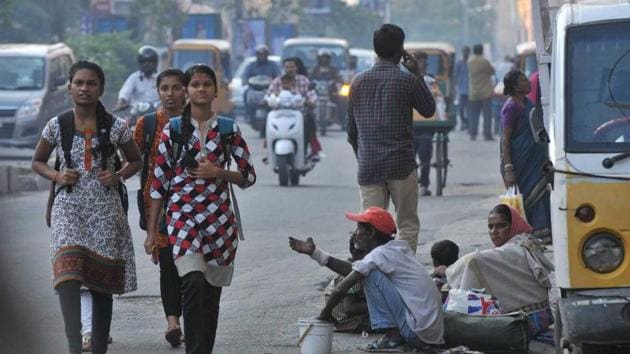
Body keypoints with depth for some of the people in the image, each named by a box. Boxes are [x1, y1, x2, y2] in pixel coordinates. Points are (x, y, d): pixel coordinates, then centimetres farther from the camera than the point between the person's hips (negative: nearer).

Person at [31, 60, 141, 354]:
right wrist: (56, 176, -5)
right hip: (68, 206, -1)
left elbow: (136, 161, 14)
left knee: (101, 279, 5)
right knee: (68, 273, -22)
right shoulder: (57, 126, 3)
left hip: (104, 208, 1)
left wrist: (118, 176, -6)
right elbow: (38, 161, 15)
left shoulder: (116, 127, 2)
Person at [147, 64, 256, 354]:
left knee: (211, 293, 7)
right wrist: (151, 230, 2)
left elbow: (249, 176, 10)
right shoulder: (173, 130, 3)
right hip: (183, 216, -2)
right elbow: (159, 182, 4)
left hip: (220, 218, 2)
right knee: (193, 284, -22)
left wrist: (219, 173, -9)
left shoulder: (228, 130, 6)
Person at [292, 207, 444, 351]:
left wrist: (325, 314, 4)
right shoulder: (399, 247, 14)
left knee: (371, 274, -9)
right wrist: (314, 252, 19)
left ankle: (392, 336, -5)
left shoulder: (379, 255, -12)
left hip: (419, 332, -9)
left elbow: (341, 289, -12)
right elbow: (352, 270, 18)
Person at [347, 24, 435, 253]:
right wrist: (417, 75, 13)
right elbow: (429, 110, 10)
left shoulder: (358, 82, 6)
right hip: (401, 165, -3)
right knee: (408, 225, 6)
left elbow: (351, 129, 11)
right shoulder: (407, 80, -6)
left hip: (368, 167, 3)